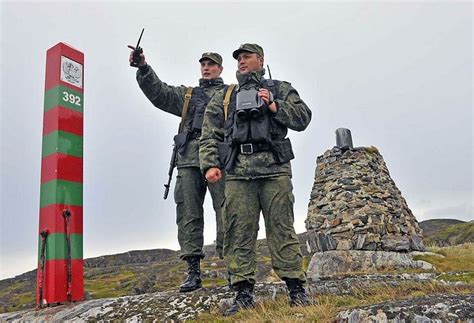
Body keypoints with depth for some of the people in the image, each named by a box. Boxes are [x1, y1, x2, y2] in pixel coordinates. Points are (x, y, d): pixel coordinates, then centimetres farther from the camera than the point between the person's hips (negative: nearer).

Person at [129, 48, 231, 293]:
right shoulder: (187, 95, 28)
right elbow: (159, 93, 15)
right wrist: (143, 68, 2)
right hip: (189, 161, 3)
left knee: (226, 215, -6)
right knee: (188, 215, -1)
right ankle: (193, 272, 4)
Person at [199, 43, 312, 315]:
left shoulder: (280, 89, 18)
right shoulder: (224, 98, 21)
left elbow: (303, 118, 8)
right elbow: (210, 136, 13)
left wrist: (275, 106, -5)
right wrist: (210, 164, -1)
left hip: (275, 170, -1)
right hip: (237, 173, 2)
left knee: (282, 229, -2)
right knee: (239, 233, -1)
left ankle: (297, 288, 6)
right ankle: (244, 292, 6)